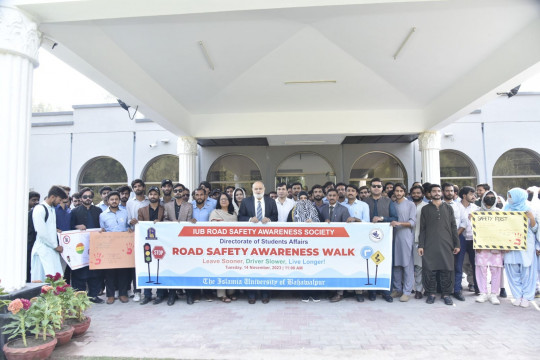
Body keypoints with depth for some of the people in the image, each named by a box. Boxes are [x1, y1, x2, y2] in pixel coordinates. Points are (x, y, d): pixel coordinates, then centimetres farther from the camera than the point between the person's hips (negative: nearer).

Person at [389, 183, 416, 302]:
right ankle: (397, 289, 17)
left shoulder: (410, 205, 3)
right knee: (396, 264, 6)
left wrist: (399, 223, -18)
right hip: (394, 236, 4)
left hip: (406, 237, -4)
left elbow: (413, 222, -5)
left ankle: (407, 291, 2)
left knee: (407, 264, -4)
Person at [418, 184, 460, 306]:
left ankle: (446, 294, 13)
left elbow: (453, 227, 11)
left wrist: (457, 244, 5)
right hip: (430, 245, -1)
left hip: (446, 245, 1)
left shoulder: (448, 208, 12)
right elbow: (422, 229, 7)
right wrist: (420, 245, 0)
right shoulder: (425, 209, 9)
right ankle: (431, 293, 11)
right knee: (429, 270, -1)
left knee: (447, 269, 1)